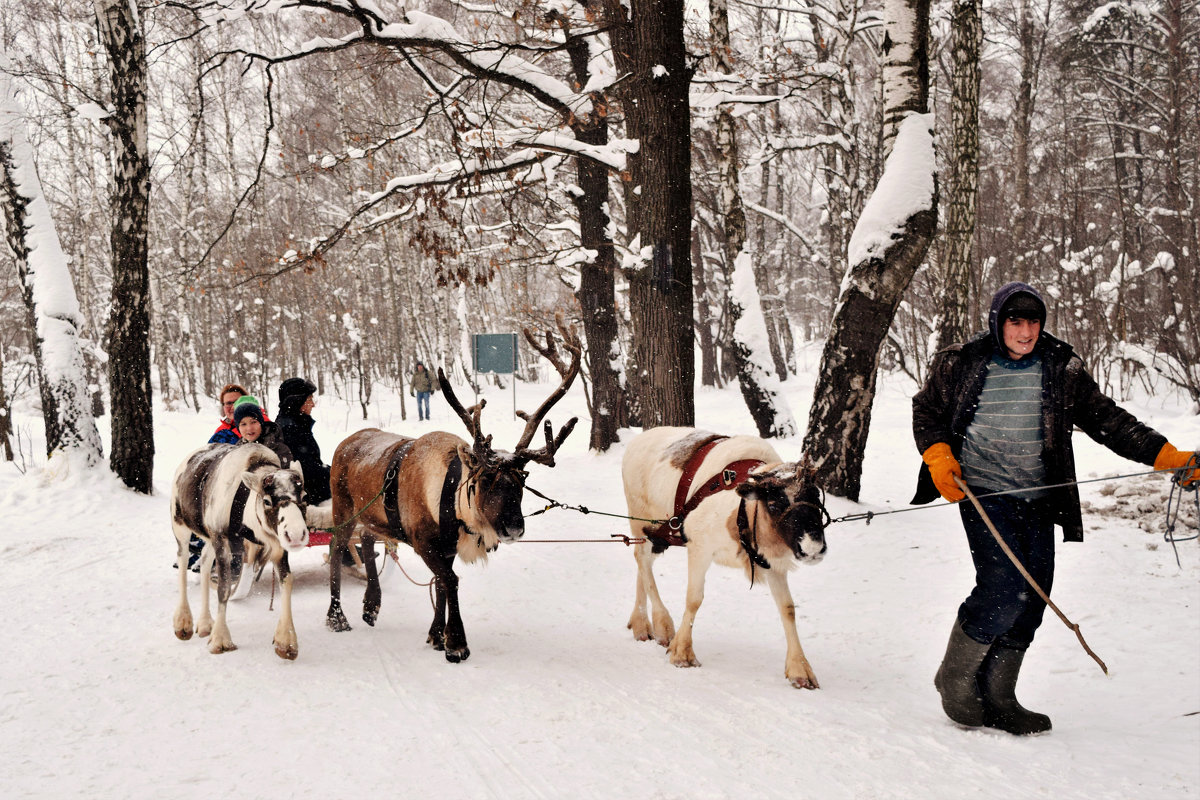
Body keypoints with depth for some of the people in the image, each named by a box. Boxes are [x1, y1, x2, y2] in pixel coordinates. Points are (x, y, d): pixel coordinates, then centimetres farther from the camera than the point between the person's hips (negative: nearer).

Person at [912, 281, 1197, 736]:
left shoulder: (1061, 369, 4)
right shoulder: (960, 364, -2)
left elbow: (1106, 420, 4)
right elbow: (926, 411, 11)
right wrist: (939, 458, -6)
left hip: (1038, 501, 4)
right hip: (983, 493, -4)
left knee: (1032, 599, 2)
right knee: (1003, 585, -18)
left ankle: (995, 698, 17)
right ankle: (955, 680, 3)